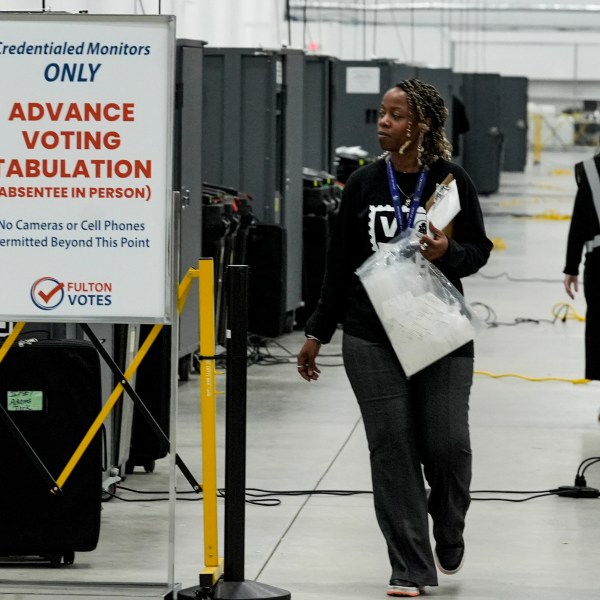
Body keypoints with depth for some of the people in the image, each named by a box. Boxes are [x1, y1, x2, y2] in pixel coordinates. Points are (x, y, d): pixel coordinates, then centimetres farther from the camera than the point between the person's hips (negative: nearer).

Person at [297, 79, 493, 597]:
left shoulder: (451, 180, -2)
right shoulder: (363, 183, 4)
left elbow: (479, 249, 4)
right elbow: (340, 263, 9)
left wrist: (448, 253, -19)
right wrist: (317, 333, 10)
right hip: (372, 337, 2)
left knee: (447, 443, -6)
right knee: (392, 449, -2)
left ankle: (449, 536, 26)